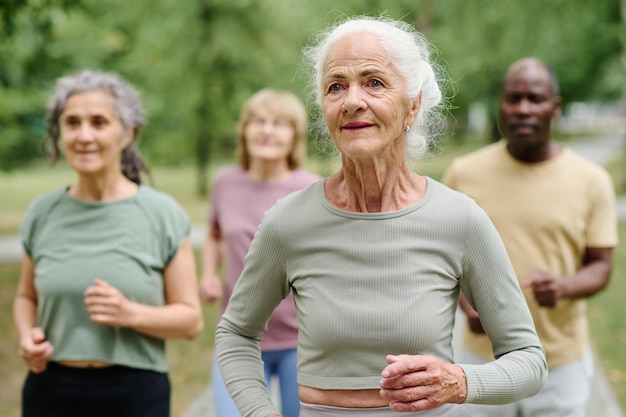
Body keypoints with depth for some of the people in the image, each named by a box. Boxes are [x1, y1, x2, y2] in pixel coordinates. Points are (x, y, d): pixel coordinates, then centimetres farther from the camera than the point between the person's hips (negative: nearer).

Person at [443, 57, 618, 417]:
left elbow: (600, 266, -1)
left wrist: (563, 286, -22)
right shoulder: (464, 173, -3)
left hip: (563, 363, 0)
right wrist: (468, 304, -11)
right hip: (485, 355, 1)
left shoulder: (592, 180, -5)